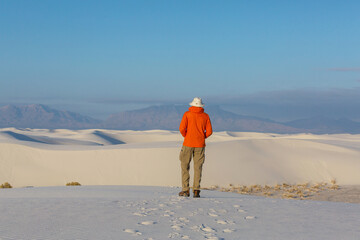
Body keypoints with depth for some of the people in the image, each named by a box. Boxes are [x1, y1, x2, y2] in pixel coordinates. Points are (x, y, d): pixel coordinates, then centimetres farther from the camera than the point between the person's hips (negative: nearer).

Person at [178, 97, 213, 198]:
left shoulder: (187, 114, -2)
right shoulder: (205, 116, 4)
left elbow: (182, 128, -10)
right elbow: (209, 131, 0)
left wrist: (186, 136, 8)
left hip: (188, 144, -2)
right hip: (200, 144, 2)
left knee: (185, 166, 7)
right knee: (198, 168, 5)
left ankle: (185, 190, 3)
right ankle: (196, 190, -3)